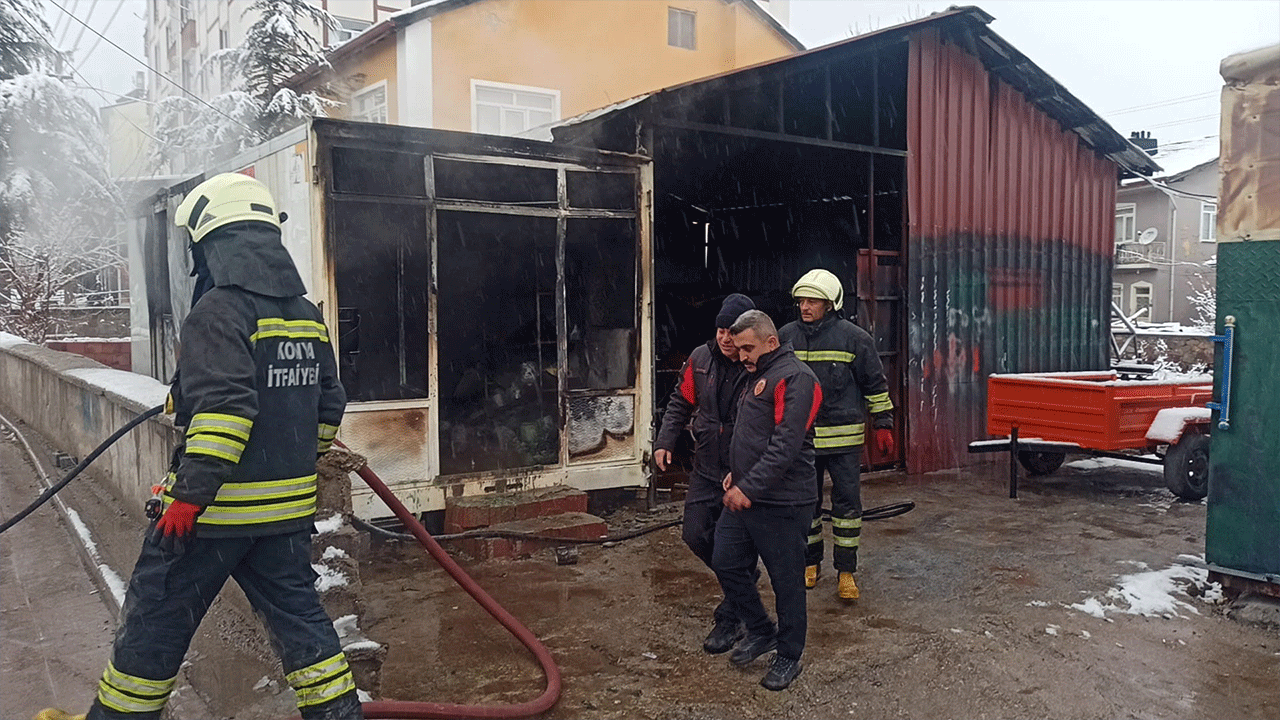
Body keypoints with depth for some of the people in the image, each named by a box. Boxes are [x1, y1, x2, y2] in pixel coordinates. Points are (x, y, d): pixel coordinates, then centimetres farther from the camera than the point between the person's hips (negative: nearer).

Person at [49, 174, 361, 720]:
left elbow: (224, 408, -24)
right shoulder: (307, 316, 10)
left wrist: (192, 492, -20)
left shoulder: (219, 309, -14)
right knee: (295, 613, 14)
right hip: (287, 509, 7)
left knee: (156, 618, 11)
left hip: (215, 509, -7)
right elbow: (328, 404, 16)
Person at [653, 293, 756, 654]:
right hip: (706, 468, 5)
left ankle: (730, 619, 19)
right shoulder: (701, 359, 0)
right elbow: (681, 403, 12)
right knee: (696, 534, 8)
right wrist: (664, 441, 2)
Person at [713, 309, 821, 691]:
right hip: (744, 498, 9)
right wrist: (737, 473, 13)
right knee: (726, 562, 13)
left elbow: (785, 445, -24)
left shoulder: (794, 377, -15)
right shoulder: (757, 377, 16)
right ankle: (761, 631, 32)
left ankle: (788, 657, 22)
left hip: (781, 503, -9)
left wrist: (749, 487, -23)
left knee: (787, 581, 4)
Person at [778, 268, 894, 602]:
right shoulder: (786, 336, 5)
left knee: (847, 501, 1)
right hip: (800, 435, 3)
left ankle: (846, 570, 12)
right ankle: (810, 563, 25)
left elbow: (875, 383, 4)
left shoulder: (854, 337, -3)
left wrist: (883, 425, 3)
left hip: (844, 436, -2)